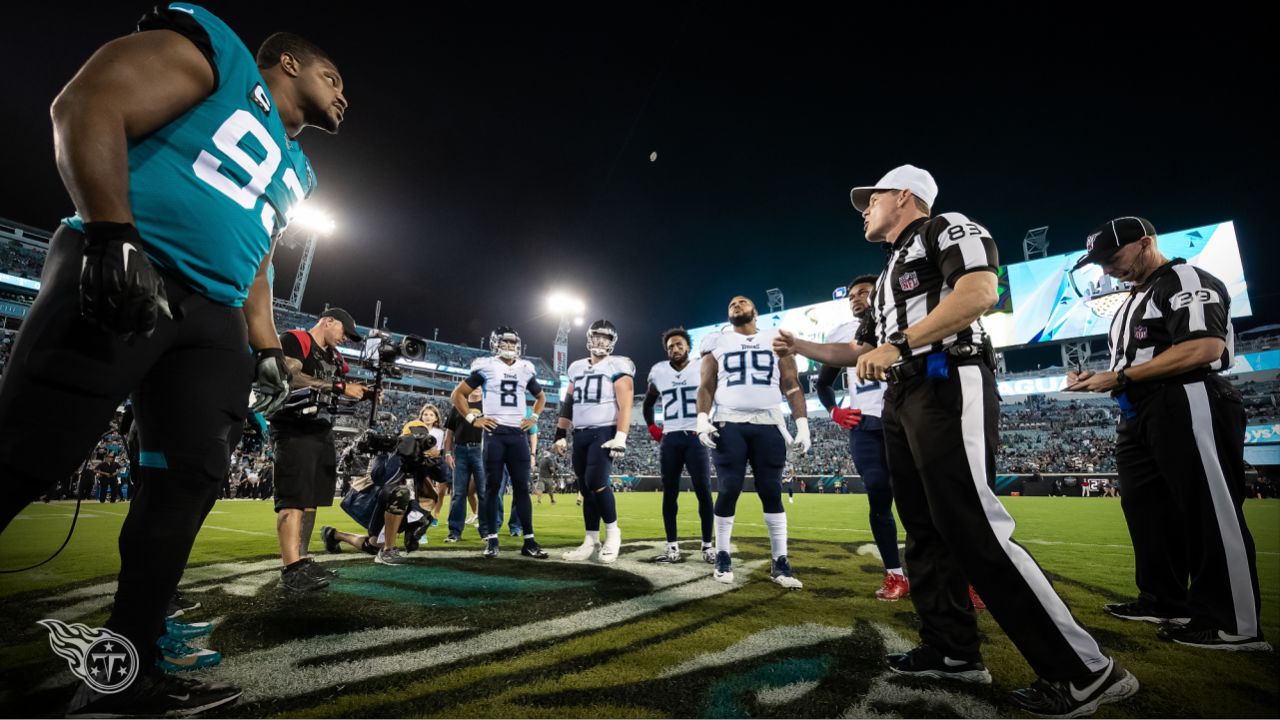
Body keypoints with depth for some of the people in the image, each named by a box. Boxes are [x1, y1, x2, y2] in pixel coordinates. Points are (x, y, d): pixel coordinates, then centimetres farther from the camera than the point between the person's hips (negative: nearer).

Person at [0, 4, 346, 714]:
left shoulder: (295, 169, 26)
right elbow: (87, 106, -8)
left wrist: (266, 349, 16)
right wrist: (114, 236, -21)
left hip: (213, 315, 8)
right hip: (117, 274, -7)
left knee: (189, 479, 1)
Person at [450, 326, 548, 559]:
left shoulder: (525, 369, 12)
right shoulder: (486, 367, 1)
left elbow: (540, 396, 27)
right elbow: (458, 394, 5)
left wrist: (533, 418, 12)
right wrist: (473, 418, -3)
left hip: (518, 434, 3)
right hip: (494, 432, -3)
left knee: (522, 487, 3)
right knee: (492, 486, 2)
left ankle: (529, 541, 6)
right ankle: (491, 539, 10)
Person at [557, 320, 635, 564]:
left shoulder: (617, 367, -1)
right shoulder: (577, 368, 17)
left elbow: (625, 405, -10)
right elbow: (567, 405, 20)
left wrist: (620, 437, -19)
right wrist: (560, 435, 15)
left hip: (604, 432, -6)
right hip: (580, 434, 6)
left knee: (596, 482, -19)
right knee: (586, 489, 6)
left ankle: (613, 532, 0)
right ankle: (592, 542, 13)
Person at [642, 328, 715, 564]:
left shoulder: (702, 370, 1)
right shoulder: (658, 372, 9)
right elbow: (648, 403, 24)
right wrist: (652, 428, 11)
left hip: (696, 437, -2)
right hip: (669, 439, 3)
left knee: (704, 492, -4)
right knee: (670, 493, 3)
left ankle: (708, 546, 6)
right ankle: (672, 547, 10)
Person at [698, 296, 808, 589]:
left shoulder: (776, 340, 14)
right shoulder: (718, 343, 13)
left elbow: (792, 386, 9)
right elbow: (706, 386, 7)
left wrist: (802, 424, -1)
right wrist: (702, 419, -8)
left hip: (768, 425, 1)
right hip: (729, 425, 0)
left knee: (772, 492, 0)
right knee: (729, 490, -2)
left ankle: (780, 562, 9)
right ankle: (723, 557, 12)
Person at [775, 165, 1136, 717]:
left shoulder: (946, 228, 4)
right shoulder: (890, 272, 29)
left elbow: (979, 290, -17)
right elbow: (860, 351, 31)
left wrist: (899, 345, -18)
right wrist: (800, 348, 27)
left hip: (947, 387, -9)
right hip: (901, 401, 10)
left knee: (974, 529, -14)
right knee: (927, 530, 8)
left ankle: (1085, 670, -4)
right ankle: (954, 650, 17)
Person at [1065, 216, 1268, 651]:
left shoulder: (1186, 281, -6)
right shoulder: (1134, 301, 23)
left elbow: (1204, 348, -21)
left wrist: (1119, 377, -18)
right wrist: (1096, 380, 5)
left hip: (1188, 408, -10)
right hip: (1140, 417, 10)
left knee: (1209, 511, -5)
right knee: (1147, 510, 14)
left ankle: (1235, 624, 3)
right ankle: (1164, 601, 26)